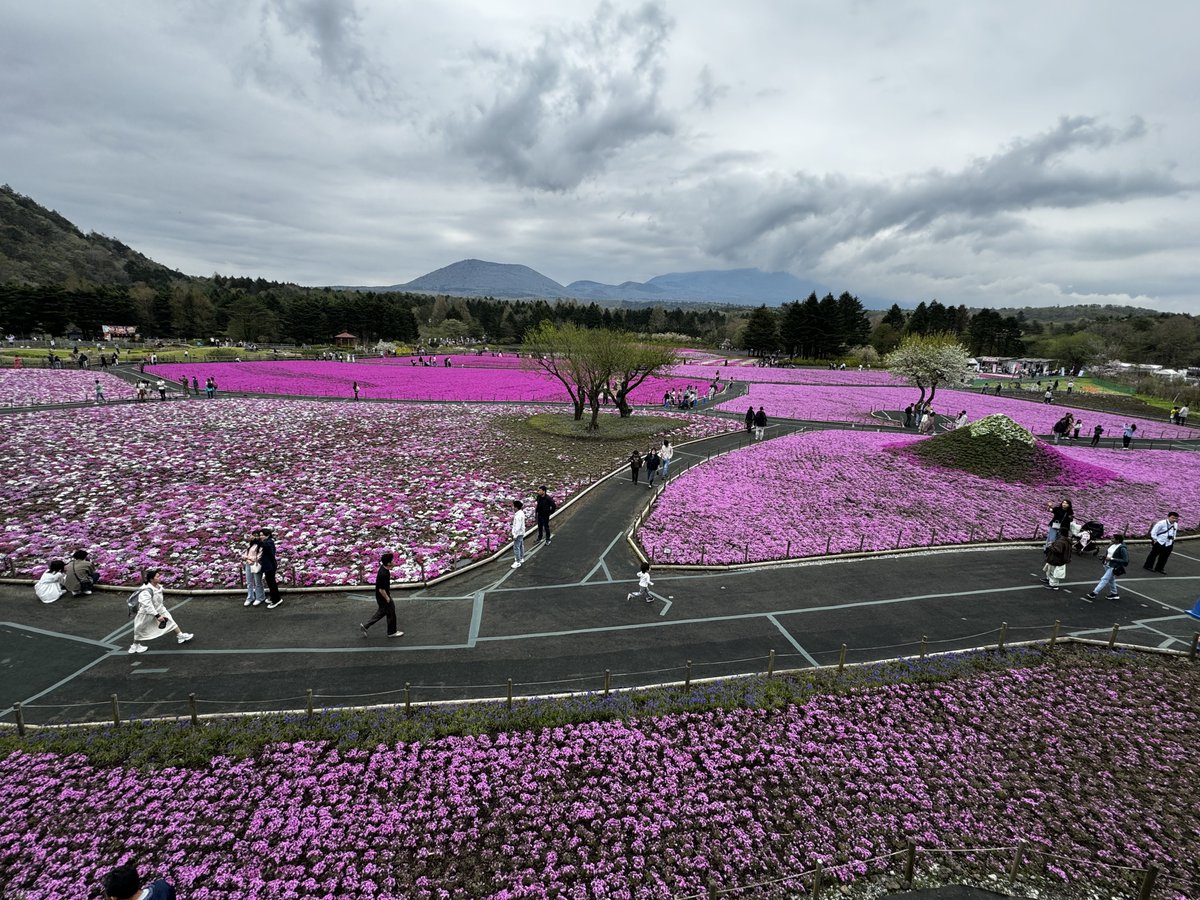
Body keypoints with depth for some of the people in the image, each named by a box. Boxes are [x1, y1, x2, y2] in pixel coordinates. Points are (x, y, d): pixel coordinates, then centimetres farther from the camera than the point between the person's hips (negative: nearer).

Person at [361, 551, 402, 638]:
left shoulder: (383, 567, -4)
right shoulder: (383, 574, -34)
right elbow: (381, 589, -29)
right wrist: (387, 598, -16)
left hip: (380, 596, 9)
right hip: (383, 597, -9)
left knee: (381, 612, 23)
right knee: (391, 613, 8)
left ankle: (365, 625, 29)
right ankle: (392, 632, 26)